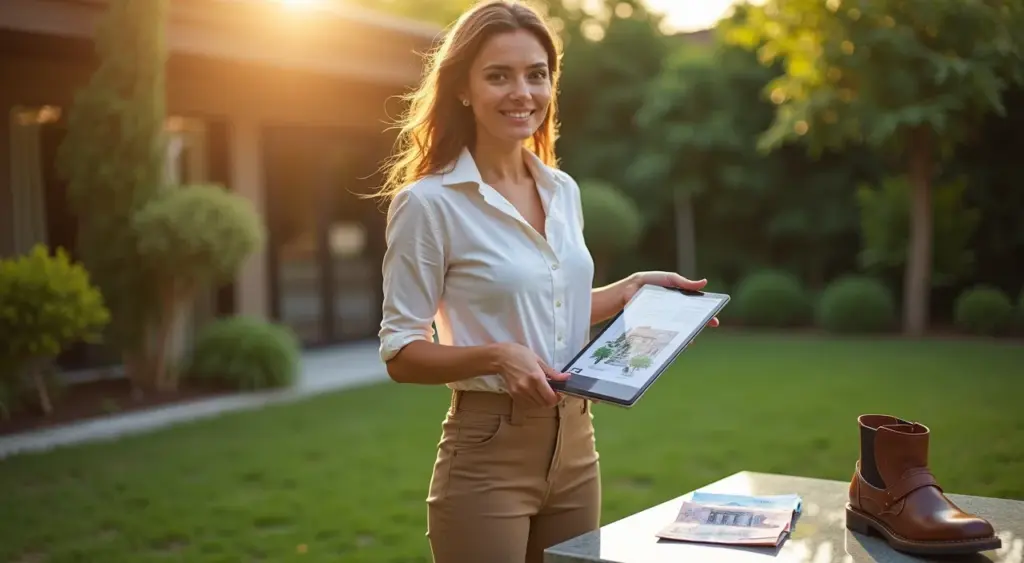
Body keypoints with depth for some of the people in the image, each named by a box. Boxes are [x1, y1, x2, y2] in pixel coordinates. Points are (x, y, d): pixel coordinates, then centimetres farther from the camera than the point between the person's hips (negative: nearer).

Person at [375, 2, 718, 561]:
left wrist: (630, 289, 7)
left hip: (576, 445, 6)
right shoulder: (427, 202, -13)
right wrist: (497, 356, -25)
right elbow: (400, 353, -11)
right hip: (488, 453, -6)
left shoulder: (564, 191, 7)